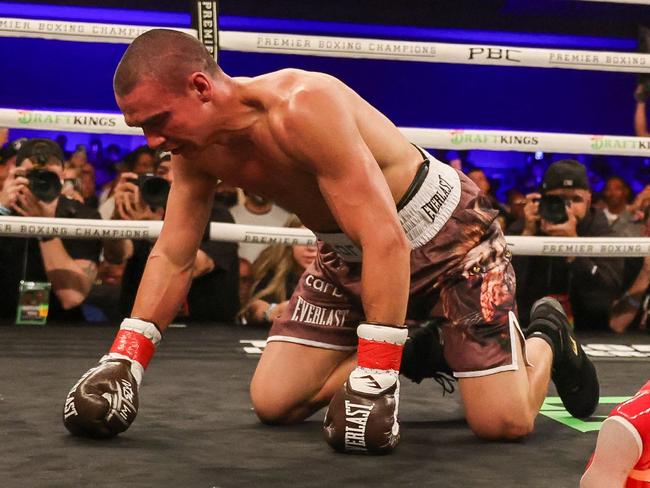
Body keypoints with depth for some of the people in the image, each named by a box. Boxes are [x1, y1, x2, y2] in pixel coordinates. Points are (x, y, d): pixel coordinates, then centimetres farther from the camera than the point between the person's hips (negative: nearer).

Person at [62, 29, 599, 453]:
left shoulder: (303, 107, -36)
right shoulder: (196, 150, -11)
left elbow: (387, 241, -38)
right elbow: (171, 258, -3)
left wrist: (377, 374, -39)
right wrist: (123, 360, -15)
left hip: (445, 230, -7)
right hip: (349, 253, 7)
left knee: (504, 422, -15)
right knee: (272, 402, -3)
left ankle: (544, 337, 20)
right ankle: (416, 354, 18)